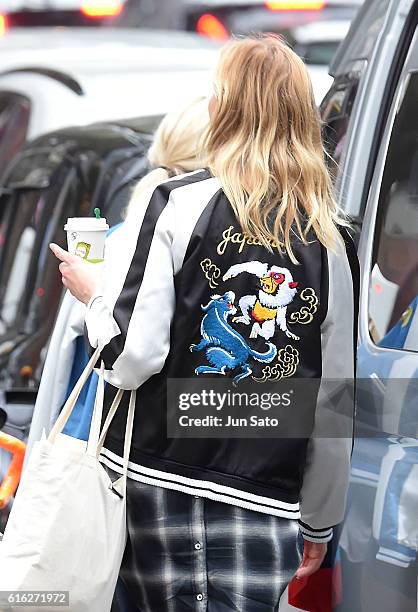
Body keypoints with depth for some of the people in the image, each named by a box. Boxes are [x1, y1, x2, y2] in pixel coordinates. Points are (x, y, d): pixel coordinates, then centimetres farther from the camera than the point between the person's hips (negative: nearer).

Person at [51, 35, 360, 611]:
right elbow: (337, 400, 8)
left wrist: (92, 293, 10)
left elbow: (130, 356, -12)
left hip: (157, 479, -1)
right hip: (264, 499, 2)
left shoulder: (177, 204, -5)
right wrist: (319, 522, 20)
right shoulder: (334, 238, 4)